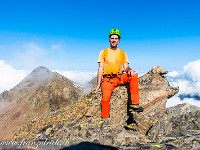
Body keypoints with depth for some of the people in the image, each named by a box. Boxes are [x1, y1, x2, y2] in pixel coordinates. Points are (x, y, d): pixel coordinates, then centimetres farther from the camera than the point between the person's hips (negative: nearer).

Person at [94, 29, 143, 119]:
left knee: (134, 75, -26)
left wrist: (129, 70, -19)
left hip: (120, 78, 2)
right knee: (105, 97, -30)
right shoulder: (103, 52, 11)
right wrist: (98, 84, -4)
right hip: (107, 79, -2)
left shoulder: (122, 53, 16)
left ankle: (135, 104, -24)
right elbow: (100, 69, 5)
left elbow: (126, 67, 8)